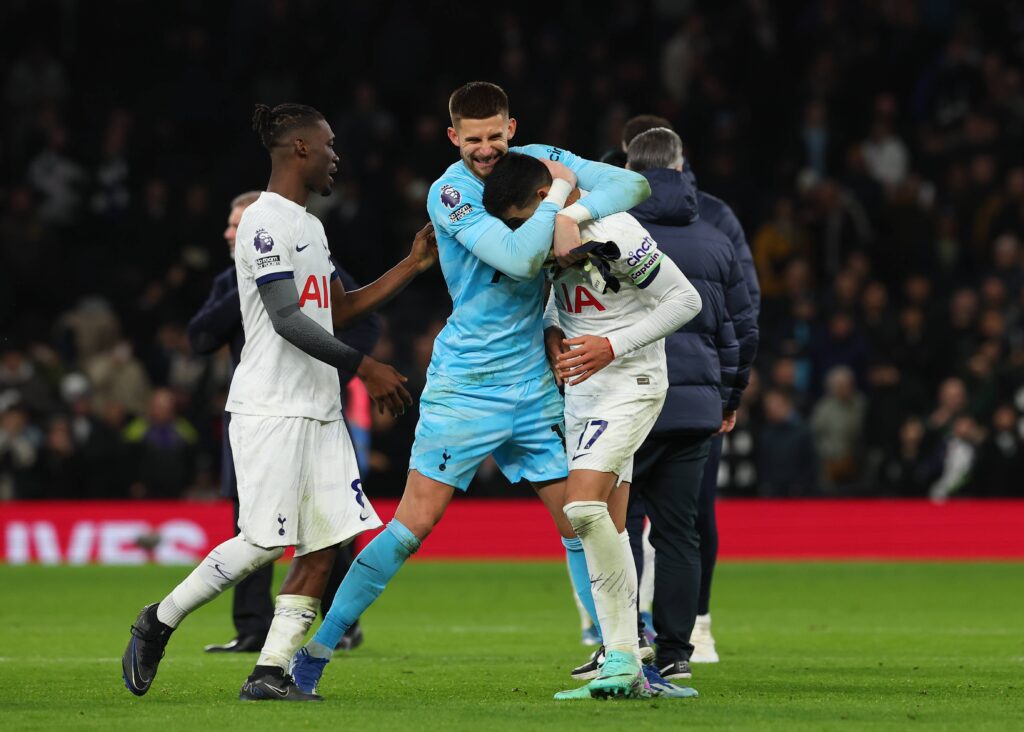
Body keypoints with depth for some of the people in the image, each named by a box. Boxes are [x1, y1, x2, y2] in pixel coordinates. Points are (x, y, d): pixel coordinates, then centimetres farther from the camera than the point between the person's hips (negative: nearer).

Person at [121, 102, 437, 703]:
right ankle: (160, 622, 5)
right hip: (271, 409, -9)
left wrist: (414, 265, 20)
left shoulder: (309, 226, 20)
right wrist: (363, 367, -21)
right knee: (264, 542, -12)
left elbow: (341, 309, 25)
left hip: (319, 410, 9)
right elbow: (287, 320, -19)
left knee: (329, 540, -1)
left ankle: (271, 673, -1)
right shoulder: (265, 222, -11)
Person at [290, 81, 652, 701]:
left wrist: (574, 215, -17)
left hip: (536, 386, 5)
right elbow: (519, 257, -26)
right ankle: (317, 649, -2)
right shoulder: (450, 192, -14)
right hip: (465, 387, -5)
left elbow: (633, 185, -1)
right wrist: (557, 193, -15)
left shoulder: (539, 161, 4)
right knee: (414, 522, -9)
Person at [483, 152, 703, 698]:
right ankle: (624, 665, 9)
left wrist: (613, 348, -19)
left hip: (628, 382, -9)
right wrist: (553, 333, 2)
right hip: (581, 386, 9)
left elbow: (684, 300, -16)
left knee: (583, 506, -22)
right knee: (606, 528, 7)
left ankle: (624, 656, -15)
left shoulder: (614, 234, -21)